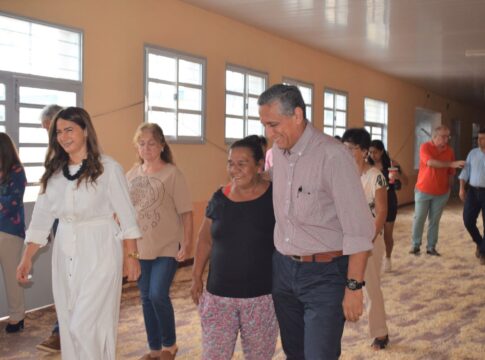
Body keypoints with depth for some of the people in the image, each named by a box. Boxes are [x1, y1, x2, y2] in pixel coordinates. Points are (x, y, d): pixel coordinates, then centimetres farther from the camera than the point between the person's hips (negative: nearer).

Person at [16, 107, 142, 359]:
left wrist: (131, 255, -7)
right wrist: (27, 258, 6)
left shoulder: (108, 168, -8)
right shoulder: (54, 172, 7)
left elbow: (126, 215, -6)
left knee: (86, 324, -7)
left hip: (99, 252, -5)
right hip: (65, 253, 5)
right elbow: (41, 217, 9)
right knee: (69, 324, 11)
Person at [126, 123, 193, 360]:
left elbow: (186, 212, -9)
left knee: (158, 295, -12)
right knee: (146, 298, 11)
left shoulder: (172, 174, -9)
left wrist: (186, 243, -13)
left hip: (168, 247, -5)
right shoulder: (132, 174, 6)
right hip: (140, 248, 5)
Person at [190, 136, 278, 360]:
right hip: (218, 296, 3)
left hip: (261, 297, -3)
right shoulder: (219, 198, 3)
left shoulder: (275, 197, -8)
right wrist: (196, 277, 10)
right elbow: (205, 240, 13)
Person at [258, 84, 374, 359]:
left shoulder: (333, 155, -18)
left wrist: (354, 286, -17)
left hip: (324, 273, -6)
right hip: (283, 268, 7)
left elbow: (358, 230, -18)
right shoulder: (277, 152, 3)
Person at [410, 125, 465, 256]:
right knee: (419, 218, 4)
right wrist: (452, 164, -33)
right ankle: (416, 245, 15)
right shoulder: (425, 147, -11)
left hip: (441, 193, 3)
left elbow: (450, 172, 8)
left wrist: (448, 189, 7)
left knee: (434, 220, 6)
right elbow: (430, 163, -28)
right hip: (423, 190, -3)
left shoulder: (449, 151, 1)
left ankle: (431, 247, 13)